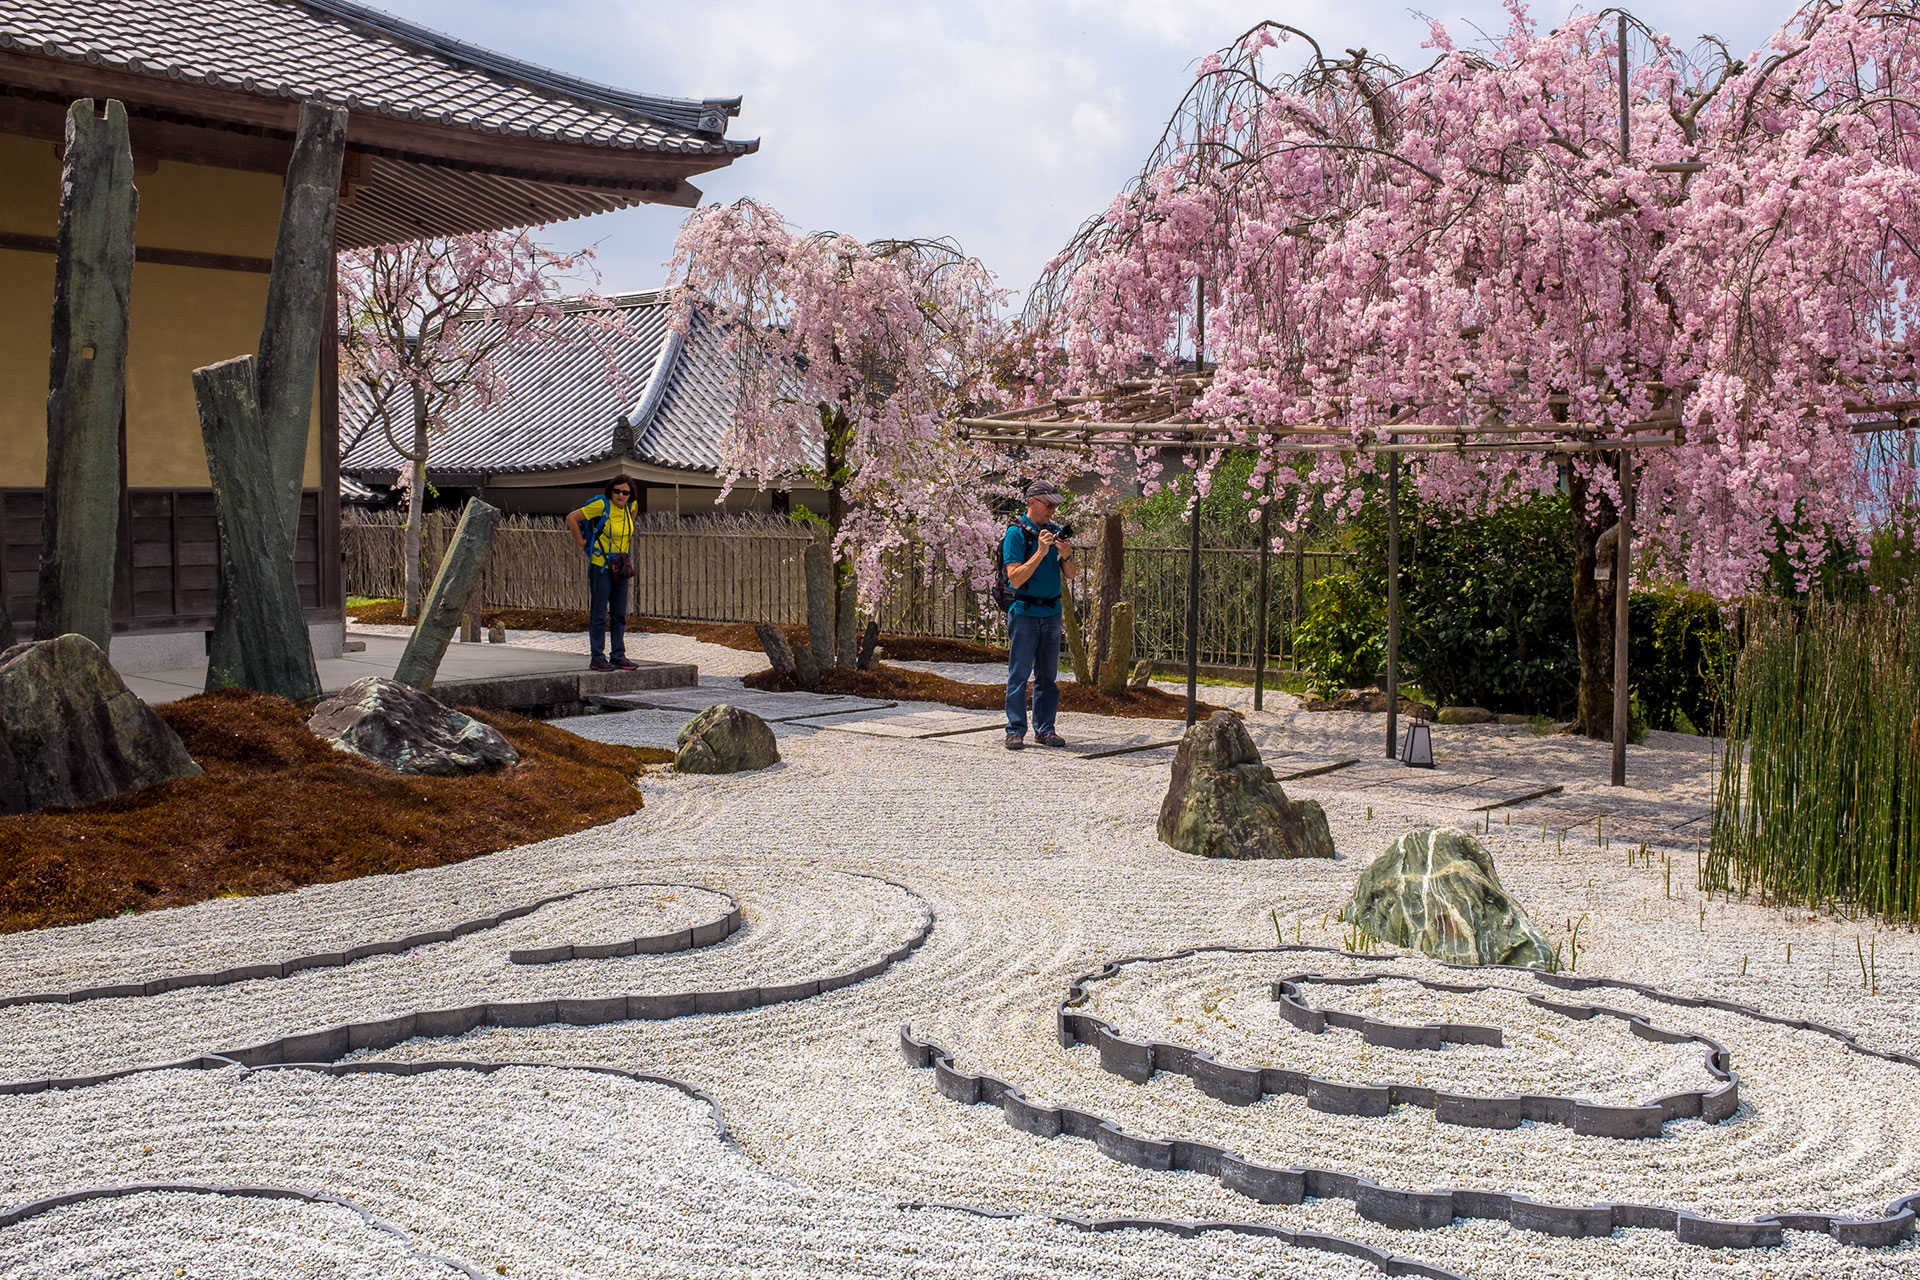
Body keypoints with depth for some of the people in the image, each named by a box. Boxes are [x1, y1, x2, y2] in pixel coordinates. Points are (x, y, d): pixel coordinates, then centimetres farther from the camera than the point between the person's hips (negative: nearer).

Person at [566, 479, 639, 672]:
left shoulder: (630, 506, 4)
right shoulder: (601, 505, -14)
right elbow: (571, 518, -10)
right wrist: (581, 542, -6)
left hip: (621, 568, 7)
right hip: (601, 567, -6)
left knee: (619, 615, 10)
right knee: (599, 614, -3)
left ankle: (618, 656, 17)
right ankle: (597, 659, 2)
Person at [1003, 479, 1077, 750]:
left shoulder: (1055, 531, 10)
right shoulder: (1016, 533, -7)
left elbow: (1070, 575, 10)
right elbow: (1015, 579, -15)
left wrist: (1067, 556, -10)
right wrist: (1040, 552, -21)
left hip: (1052, 613, 6)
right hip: (1025, 613, -6)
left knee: (1048, 676, 9)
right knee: (1019, 674, -2)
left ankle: (1044, 729, 16)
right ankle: (1015, 730, 4)